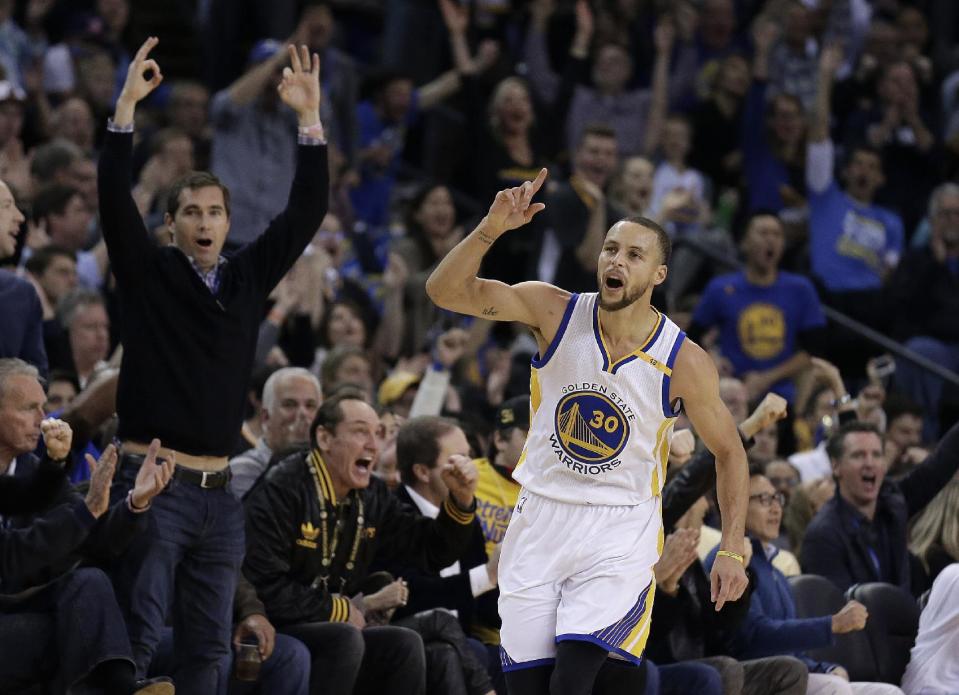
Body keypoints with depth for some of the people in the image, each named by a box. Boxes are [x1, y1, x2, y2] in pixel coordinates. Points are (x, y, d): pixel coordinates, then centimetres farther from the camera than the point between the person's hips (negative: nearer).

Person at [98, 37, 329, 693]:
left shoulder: (248, 278, 13)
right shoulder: (148, 275, 3)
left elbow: (306, 213, 8)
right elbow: (115, 199, -9)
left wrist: (311, 118, -1)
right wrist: (127, 105, -17)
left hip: (218, 491, 5)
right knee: (138, 639, -11)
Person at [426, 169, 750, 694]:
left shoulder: (684, 363, -11)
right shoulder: (556, 312, -8)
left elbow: (728, 451, 2)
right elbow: (446, 291, -14)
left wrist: (732, 550, -4)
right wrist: (490, 229, -31)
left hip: (620, 533, -3)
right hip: (541, 517, 3)